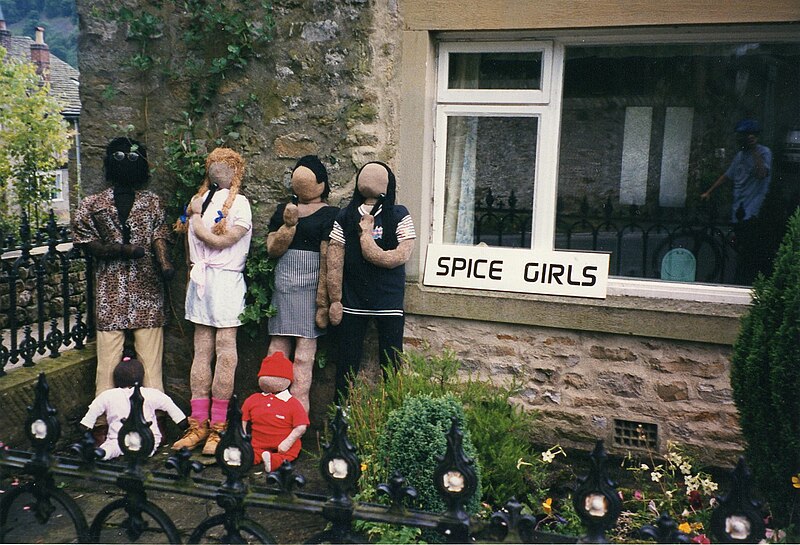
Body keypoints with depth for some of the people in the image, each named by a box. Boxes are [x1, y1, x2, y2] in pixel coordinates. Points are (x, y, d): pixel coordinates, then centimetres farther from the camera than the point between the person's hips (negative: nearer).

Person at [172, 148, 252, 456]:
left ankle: (217, 428, -1)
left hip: (225, 279, -6)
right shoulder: (201, 199, 16)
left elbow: (218, 241, -10)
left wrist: (196, 216, 1)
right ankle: (198, 425, 9)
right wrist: (193, 276, 16)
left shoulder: (239, 204, -3)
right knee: (201, 351, 5)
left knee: (225, 351, -5)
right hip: (200, 278, 6)